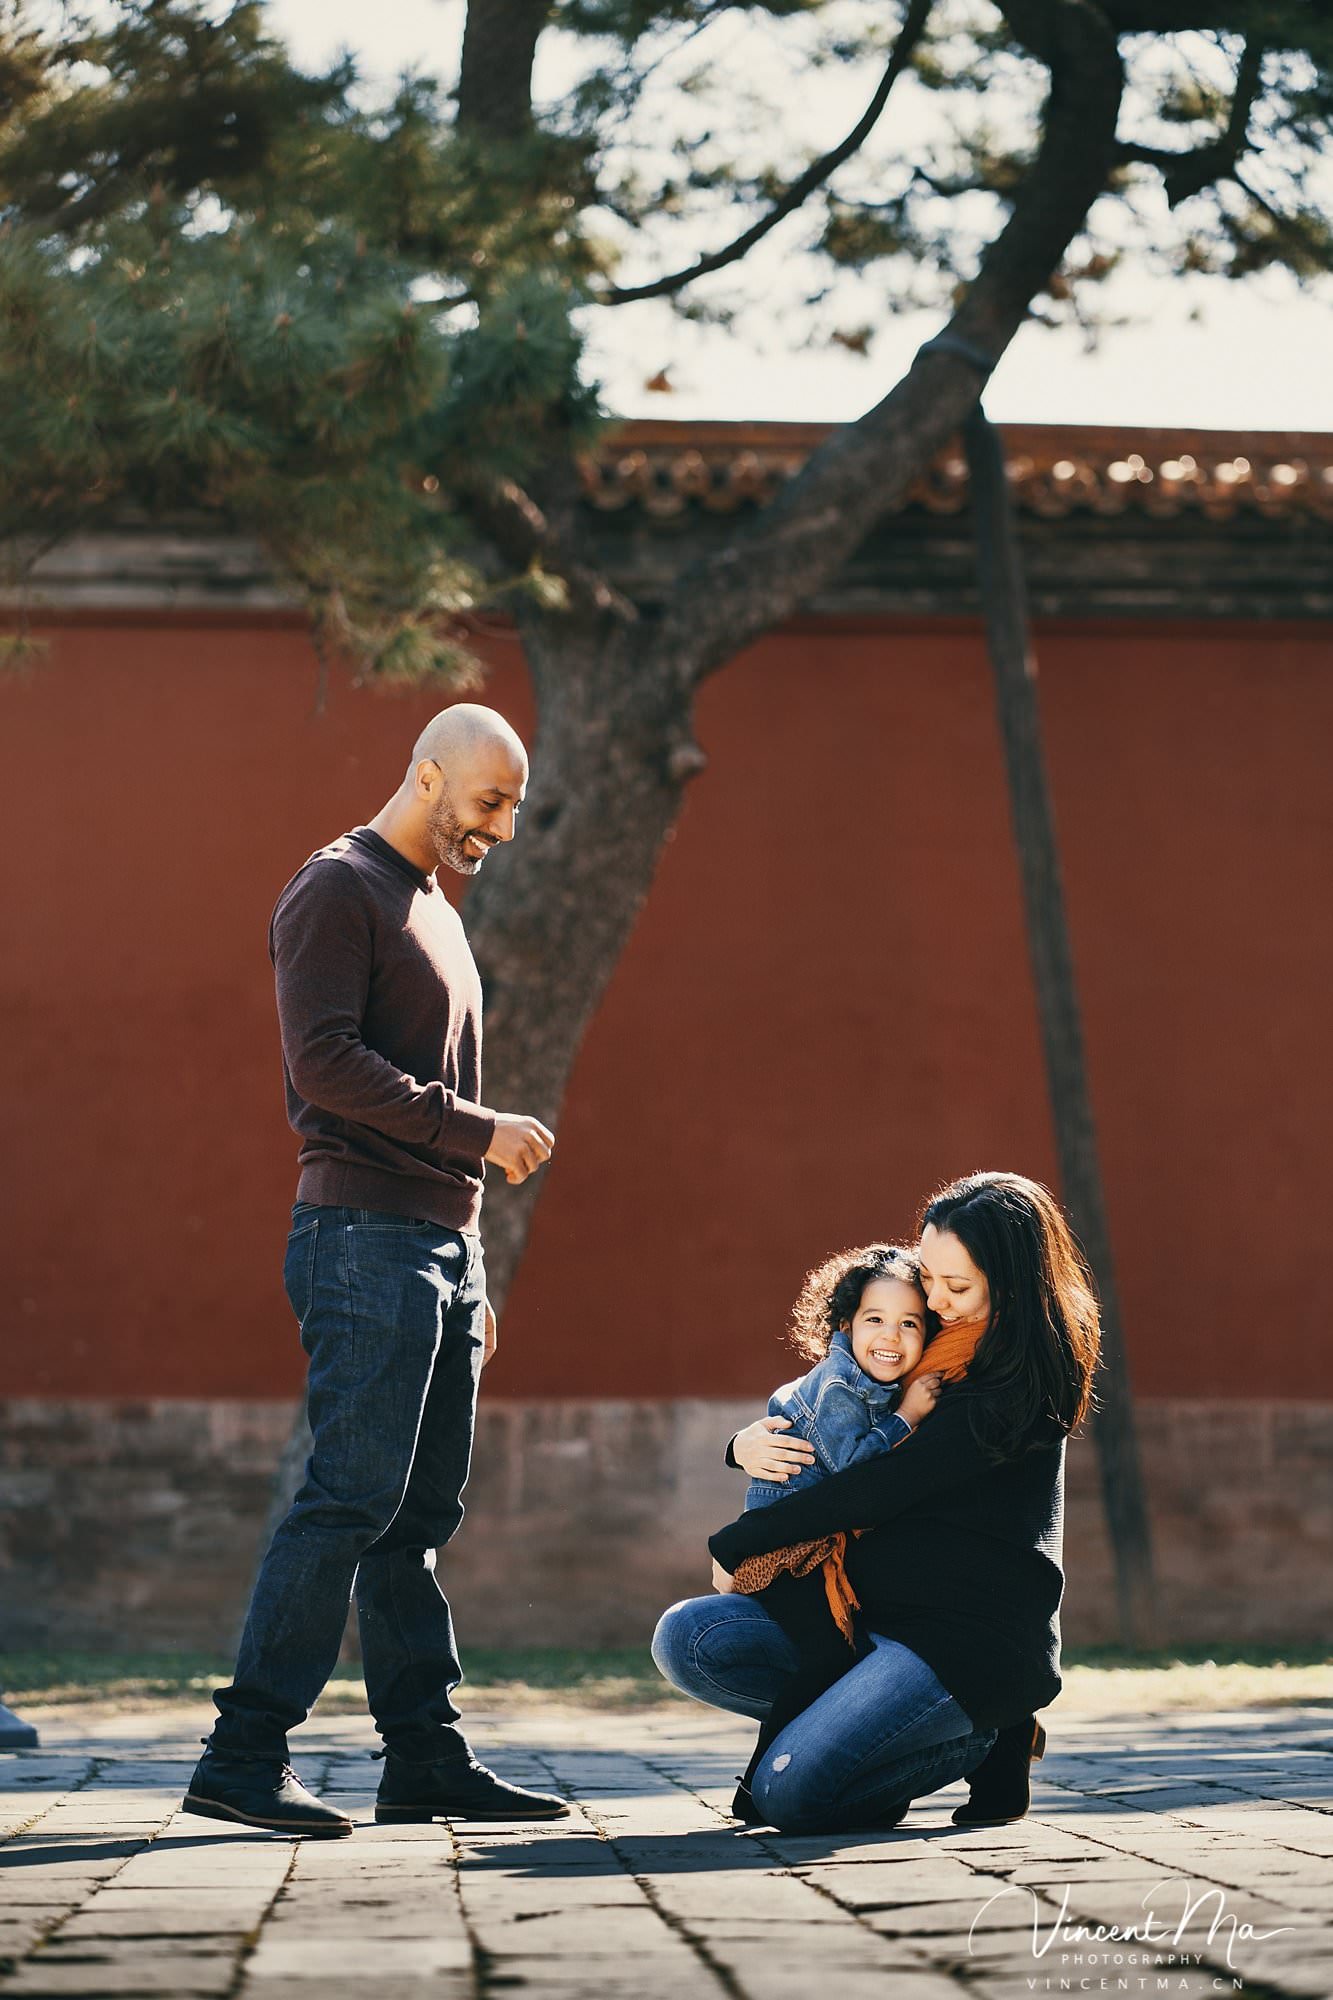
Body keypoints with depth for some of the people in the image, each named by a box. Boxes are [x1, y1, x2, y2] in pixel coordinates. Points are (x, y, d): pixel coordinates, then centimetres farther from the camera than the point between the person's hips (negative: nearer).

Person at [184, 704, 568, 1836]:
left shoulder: (436, 913, 24)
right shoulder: (338, 893, -5)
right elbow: (325, 1063, -17)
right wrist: (479, 1129, -15)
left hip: (439, 1245, 9)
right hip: (365, 1239, -9)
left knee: (419, 1516, 8)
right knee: (351, 1498, -13)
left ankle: (426, 1759, 10)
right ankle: (244, 1756, -11)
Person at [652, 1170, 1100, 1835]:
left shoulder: (1016, 1390, -14)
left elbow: (879, 1489, -16)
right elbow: (797, 1415, 20)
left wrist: (736, 1544, -8)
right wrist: (747, 1444, -6)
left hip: (971, 1635, -9)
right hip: (874, 1617, 9)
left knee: (787, 1793, -25)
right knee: (686, 1638, -11)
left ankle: (982, 1741, 0)